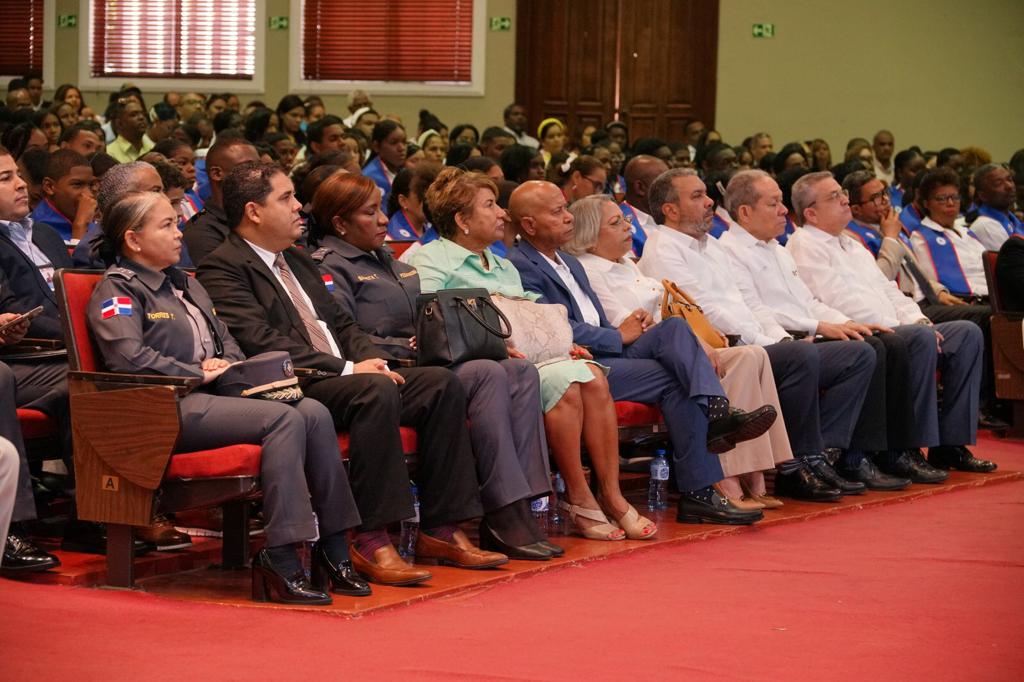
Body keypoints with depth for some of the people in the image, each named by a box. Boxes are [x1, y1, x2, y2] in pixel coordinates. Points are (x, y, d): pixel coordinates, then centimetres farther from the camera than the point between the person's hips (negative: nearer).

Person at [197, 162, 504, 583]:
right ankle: (370, 540, -32)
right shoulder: (223, 268, -5)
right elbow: (262, 342, -17)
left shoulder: (298, 260, 25)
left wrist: (373, 361, 2)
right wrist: (347, 370, -18)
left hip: (344, 378, 9)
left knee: (441, 384, -8)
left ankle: (440, 530, -7)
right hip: (293, 389, -9)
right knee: (377, 391, -34)